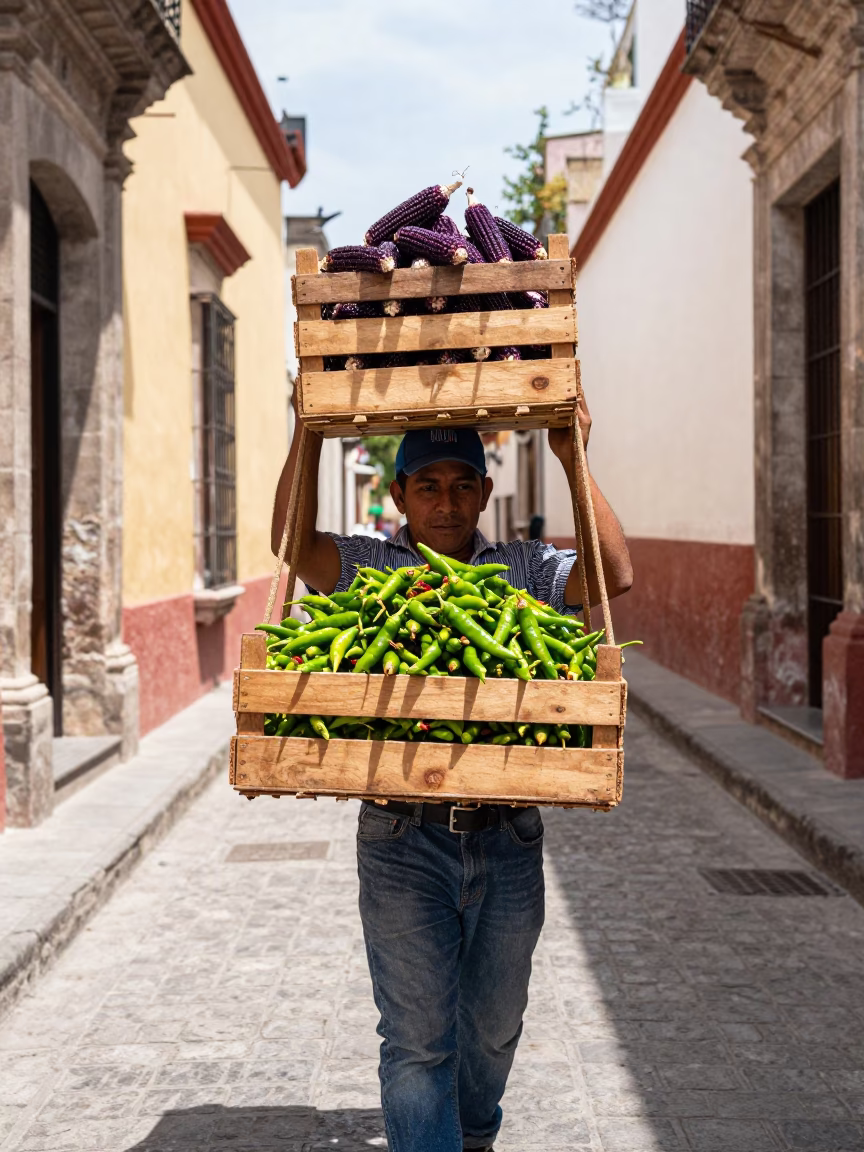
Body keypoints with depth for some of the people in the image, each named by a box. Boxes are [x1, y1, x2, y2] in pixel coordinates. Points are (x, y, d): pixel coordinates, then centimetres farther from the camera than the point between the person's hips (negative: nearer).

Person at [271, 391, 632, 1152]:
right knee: (417, 1039, -2)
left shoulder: (526, 570, 7)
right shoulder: (364, 569, 3)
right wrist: (310, 434, -17)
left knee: (493, 1025, 20)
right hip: (403, 840, -3)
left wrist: (573, 461, -10)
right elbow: (291, 542, -15)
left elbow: (615, 575, -8)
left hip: (507, 839, 3)